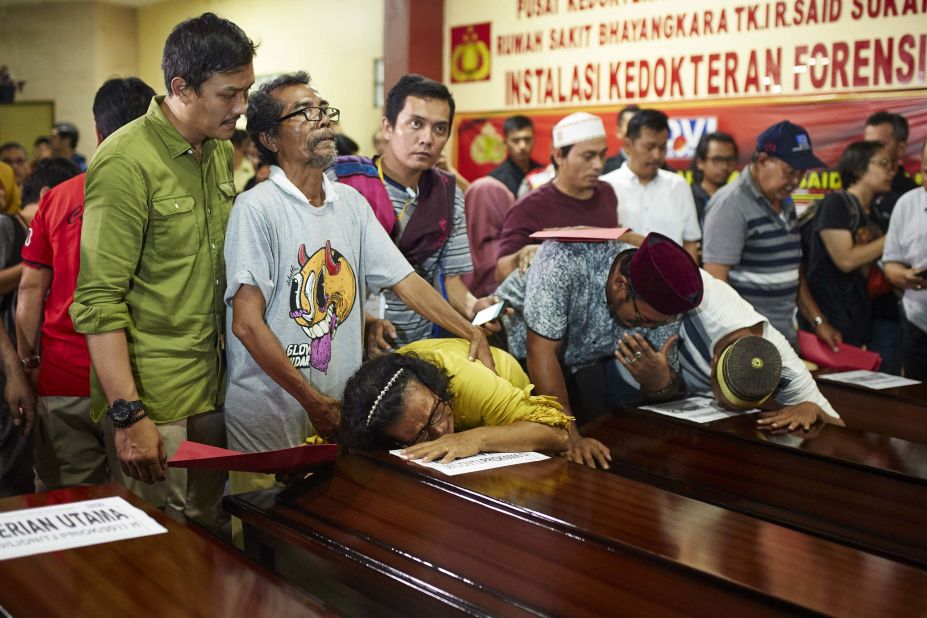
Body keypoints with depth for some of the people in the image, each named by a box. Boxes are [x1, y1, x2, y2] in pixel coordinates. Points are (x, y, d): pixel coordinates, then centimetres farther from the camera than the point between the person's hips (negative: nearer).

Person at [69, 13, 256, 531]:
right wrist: (128, 414, -20)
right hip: (154, 400, -7)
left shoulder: (223, 153, 9)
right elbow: (100, 301, -16)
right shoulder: (126, 163, -14)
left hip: (214, 389, 7)